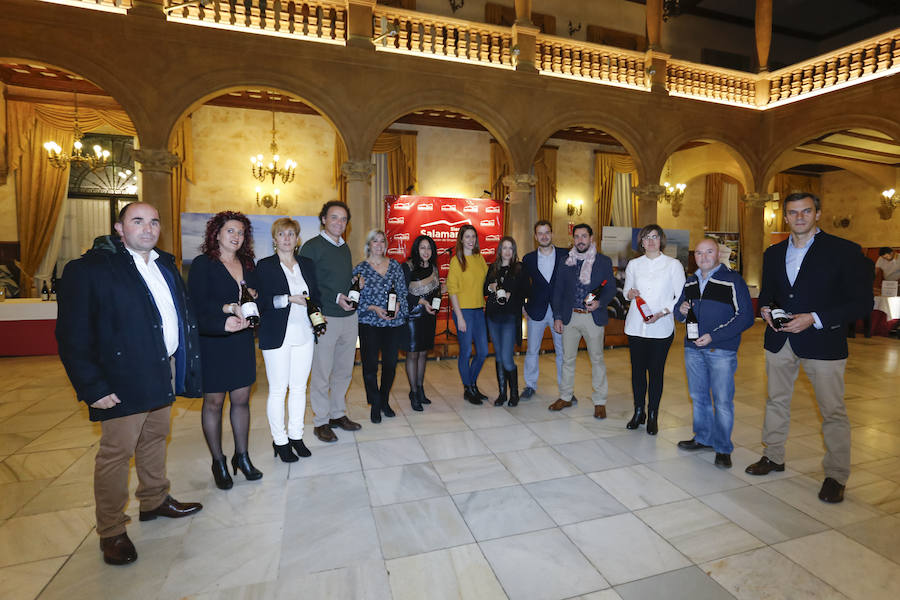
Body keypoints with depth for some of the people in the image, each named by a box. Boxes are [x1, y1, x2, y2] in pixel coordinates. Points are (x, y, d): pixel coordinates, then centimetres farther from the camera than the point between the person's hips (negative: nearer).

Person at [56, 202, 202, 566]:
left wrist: (183, 366, 10)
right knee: (117, 451, 5)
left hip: (164, 371, 7)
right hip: (123, 381, -7)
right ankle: (111, 532, 23)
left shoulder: (165, 264, 10)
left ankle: (155, 500, 40)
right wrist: (92, 387, -17)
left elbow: (183, 314, 15)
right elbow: (72, 336, -13)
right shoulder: (88, 269, -11)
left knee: (155, 439, 21)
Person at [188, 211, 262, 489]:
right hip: (213, 342, -4)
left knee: (241, 399, 10)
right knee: (213, 402, 7)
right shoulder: (203, 264, -4)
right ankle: (218, 462, 22)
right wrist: (229, 308, -22)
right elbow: (198, 304, -13)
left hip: (242, 341, 5)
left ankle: (242, 456, 24)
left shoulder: (248, 264, 11)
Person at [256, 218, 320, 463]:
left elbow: (316, 296, 17)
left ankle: (296, 436, 25)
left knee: (299, 387, 11)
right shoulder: (264, 265, -1)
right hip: (277, 336, -4)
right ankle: (279, 440, 18)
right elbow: (259, 301, -10)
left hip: (304, 334, 4)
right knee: (278, 390, 3)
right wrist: (288, 299, -17)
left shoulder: (307, 264, 11)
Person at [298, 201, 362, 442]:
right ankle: (320, 421, 16)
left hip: (349, 317, 7)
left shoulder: (345, 247, 15)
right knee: (321, 372, 2)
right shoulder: (311, 246, -7)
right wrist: (335, 298, -18)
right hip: (325, 318, -7)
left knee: (344, 370, 14)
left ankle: (338, 413, 29)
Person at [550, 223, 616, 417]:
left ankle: (599, 402, 19)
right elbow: (558, 290, 7)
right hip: (569, 317, 2)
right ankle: (565, 397, 25)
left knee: (597, 359, 6)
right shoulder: (565, 261, 6)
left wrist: (599, 302, -17)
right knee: (567, 358, 10)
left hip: (593, 317, -2)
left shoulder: (604, 261, 1)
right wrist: (557, 317, 1)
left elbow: (611, 288, 3)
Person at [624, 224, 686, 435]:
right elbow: (626, 290, 17)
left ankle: (653, 416, 15)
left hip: (661, 328, -2)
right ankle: (638, 412, 21)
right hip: (636, 326, 2)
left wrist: (661, 313, -14)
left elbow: (681, 297, 0)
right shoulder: (634, 264, 9)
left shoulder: (673, 265, 1)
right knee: (637, 370, 6)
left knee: (656, 372, 2)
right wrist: (629, 293, -7)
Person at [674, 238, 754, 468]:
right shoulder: (690, 282, 12)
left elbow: (746, 317, -10)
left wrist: (713, 336, -18)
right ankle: (703, 438, 29)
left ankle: (723, 448, 15)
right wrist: (681, 311, -4)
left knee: (723, 401, 0)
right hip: (692, 348, 5)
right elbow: (679, 311, 22)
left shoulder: (733, 280, -6)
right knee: (698, 396, 14)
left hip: (721, 350, -5)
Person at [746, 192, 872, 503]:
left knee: (833, 411, 4)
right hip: (779, 340, 5)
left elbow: (862, 302, -10)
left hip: (822, 342, -4)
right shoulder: (773, 253, 8)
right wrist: (765, 309, -4)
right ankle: (774, 456, 31)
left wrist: (814, 319, -20)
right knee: (776, 401, 15)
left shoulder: (844, 251, -7)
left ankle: (836, 475, 20)